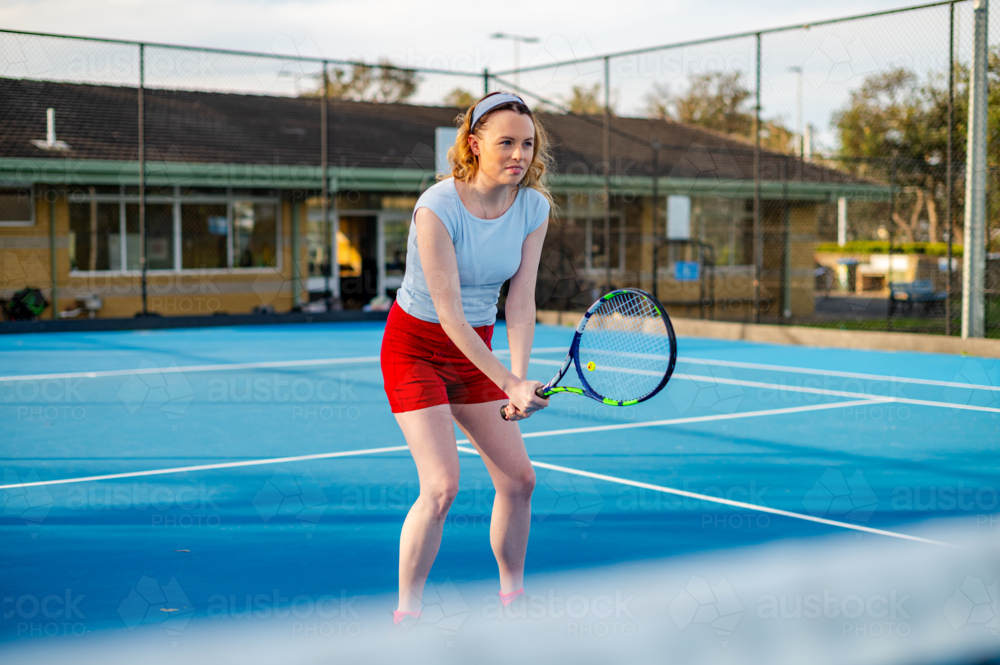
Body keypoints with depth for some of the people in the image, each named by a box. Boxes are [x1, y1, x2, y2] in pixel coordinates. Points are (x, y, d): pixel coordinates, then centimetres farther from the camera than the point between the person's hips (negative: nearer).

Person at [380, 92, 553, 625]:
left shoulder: (534, 208, -9)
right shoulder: (437, 208, -26)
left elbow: (520, 303, -11)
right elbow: (449, 314, -27)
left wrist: (520, 381, -24)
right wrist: (510, 383, -31)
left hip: (476, 351, 6)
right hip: (415, 347, -6)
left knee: (518, 478, 5)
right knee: (441, 487, -16)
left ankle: (512, 597, 25)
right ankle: (406, 612, 0)